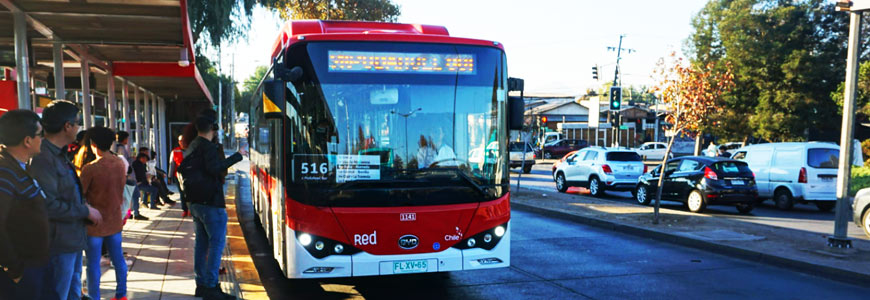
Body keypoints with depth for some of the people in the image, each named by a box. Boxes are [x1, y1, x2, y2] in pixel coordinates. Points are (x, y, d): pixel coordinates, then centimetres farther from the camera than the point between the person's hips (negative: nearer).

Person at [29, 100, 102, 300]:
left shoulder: (59, 155, 13)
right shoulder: (42, 158, -20)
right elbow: (48, 205, -27)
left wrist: (85, 207, 6)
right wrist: (86, 211, -16)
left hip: (73, 239, 10)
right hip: (59, 244, -10)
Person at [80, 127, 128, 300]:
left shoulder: (90, 168, -19)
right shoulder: (120, 163, -3)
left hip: (95, 222, -5)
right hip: (114, 219, 5)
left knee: (93, 264, 6)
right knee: (118, 260, 15)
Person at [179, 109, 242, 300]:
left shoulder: (192, 147, 15)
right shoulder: (208, 147, -15)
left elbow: (182, 168, 24)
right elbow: (214, 168, -29)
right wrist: (236, 156, -24)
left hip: (195, 201, 10)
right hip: (211, 202, -10)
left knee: (202, 241, 15)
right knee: (217, 242, -7)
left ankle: (201, 284, 21)